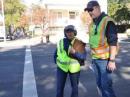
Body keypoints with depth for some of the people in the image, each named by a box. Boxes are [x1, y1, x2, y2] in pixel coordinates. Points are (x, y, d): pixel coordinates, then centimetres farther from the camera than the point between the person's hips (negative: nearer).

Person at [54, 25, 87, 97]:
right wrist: (56, 61, 9)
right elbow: (56, 53, 13)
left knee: (75, 86, 14)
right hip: (62, 67, 2)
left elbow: (84, 56, -17)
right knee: (60, 87, 2)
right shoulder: (61, 42, -2)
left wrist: (75, 52, -31)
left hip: (74, 67, -1)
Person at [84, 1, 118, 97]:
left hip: (105, 59, -8)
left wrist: (112, 60, -20)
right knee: (99, 83, 15)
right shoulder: (92, 24, 11)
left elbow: (113, 42, -18)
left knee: (106, 84, -4)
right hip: (95, 59, 8)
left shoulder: (108, 21, -13)